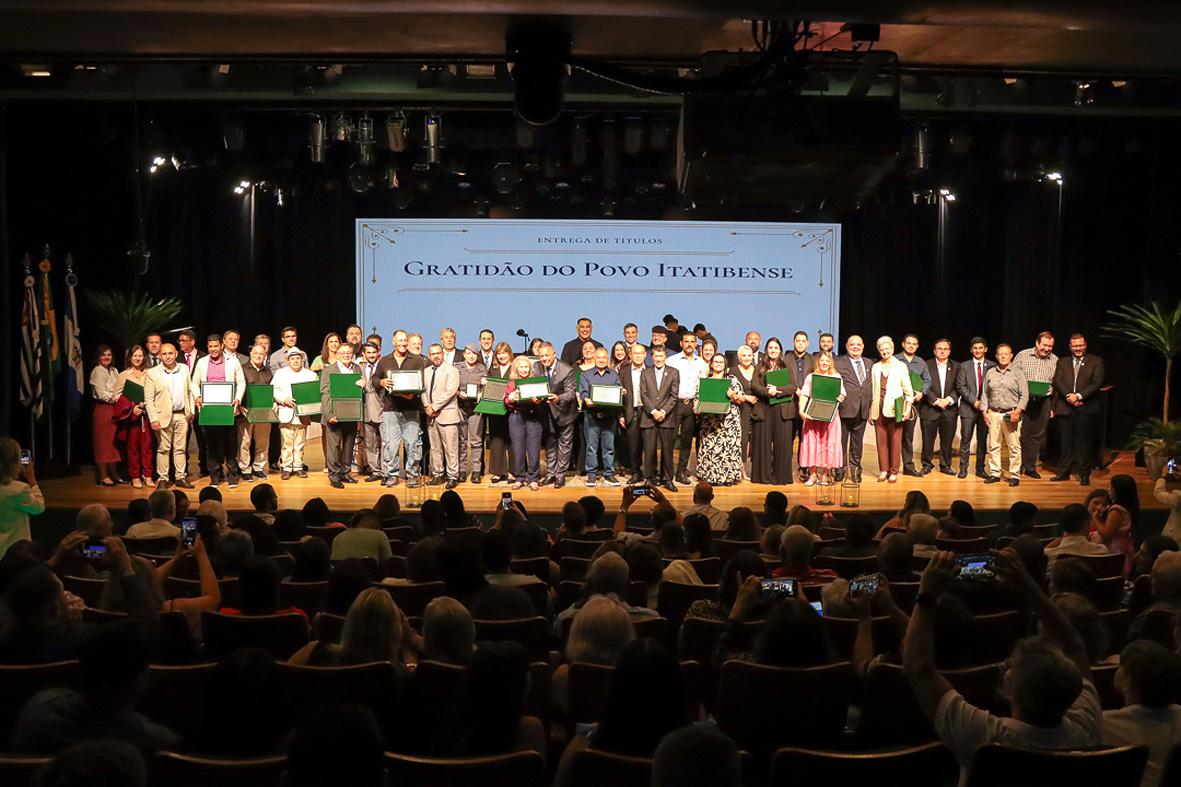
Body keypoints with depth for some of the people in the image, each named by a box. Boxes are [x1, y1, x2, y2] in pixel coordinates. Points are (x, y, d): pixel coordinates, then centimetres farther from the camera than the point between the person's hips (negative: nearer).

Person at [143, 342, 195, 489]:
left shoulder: (184, 369, 7)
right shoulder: (152, 373, -4)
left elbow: (189, 391, 13)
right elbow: (148, 399, -6)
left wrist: (191, 411, 9)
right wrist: (153, 419, -12)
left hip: (182, 415, 3)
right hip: (164, 416, -3)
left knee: (180, 448, 9)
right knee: (163, 449, 2)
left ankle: (180, 477, 16)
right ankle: (163, 479, 10)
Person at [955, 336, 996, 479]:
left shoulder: (992, 366, 5)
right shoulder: (964, 366, 4)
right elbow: (960, 387, -2)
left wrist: (985, 403, -8)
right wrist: (974, 401, -12)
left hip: (985, 408, 1)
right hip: (968, 408, -1)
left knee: (982, 440, 7)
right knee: (965, 439, 0)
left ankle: (980, 469, 14)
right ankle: (963, 468, 6)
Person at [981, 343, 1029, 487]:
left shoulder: (1018, 373, 2)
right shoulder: (990, 373, 10)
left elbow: (1024, 395, -1)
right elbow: (985, 394, 12)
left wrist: (1018, 411, -12)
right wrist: (984, 411, 4)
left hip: (1011, 414, -3)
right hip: (993, 414, 3)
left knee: (1014, 446, -2)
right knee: (993, 445, 4)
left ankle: (1015, 475, 4)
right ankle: (994, 473, 12)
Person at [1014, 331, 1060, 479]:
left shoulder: (1055, 361, 4)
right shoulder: (1023, 355, -1)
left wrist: (1053, 406, 2)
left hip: (1043, 402, 2)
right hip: (1023, 399, -2)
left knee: (1037, 435, 6)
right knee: (1021, 434, 1)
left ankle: (1031, 466, 14)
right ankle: (1019, 465, 13)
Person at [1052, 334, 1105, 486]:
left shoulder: (1095, 362, 6)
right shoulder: (1062, 362, 14)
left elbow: (1097, 382, -5)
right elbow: (1057, 381, 3)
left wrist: (1079, 396, -14)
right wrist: (1068, 396, -13)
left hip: (1086, 409, -2)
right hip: (1065, 408, 2)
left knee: (1084, 442, 1)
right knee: (1065, 441, 6)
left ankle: (1084, 474, 8)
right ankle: (1063, 472, 14)